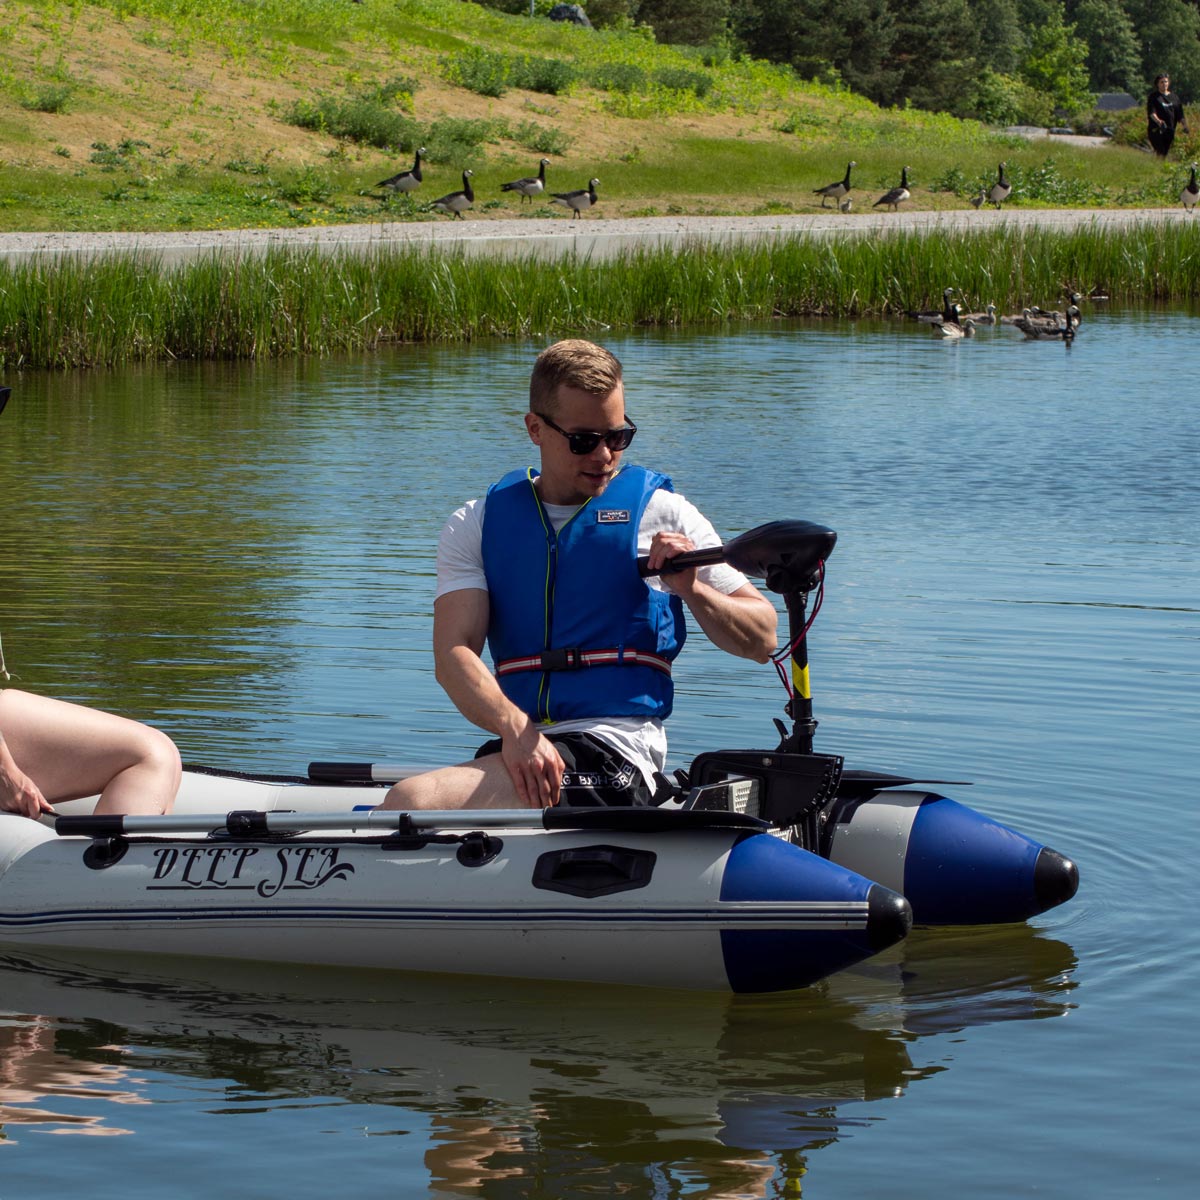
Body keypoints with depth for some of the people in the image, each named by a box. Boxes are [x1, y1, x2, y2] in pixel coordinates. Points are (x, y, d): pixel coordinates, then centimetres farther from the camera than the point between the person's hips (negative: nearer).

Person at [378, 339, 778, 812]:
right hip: (521, 751, 4)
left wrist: (691, 591, -12)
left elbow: (762, 640, 8)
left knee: (411, 802, -27)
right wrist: (516, 730, -19)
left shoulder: (660, 513, 8)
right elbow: (454, 653, 0)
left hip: (616, 751, -4)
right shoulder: (477, 525, 15)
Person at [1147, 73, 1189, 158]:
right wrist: (1158, 121, -31)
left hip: (1170, 130, 4)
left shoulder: (1174, 97, 14)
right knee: (1160, 152, -16)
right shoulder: (1153, 97, 1)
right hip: (1156, 130, -4)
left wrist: (1185, 125, -2)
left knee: (1166, 153, 3)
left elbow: (1180, 114, 14)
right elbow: (1151, 112, -12)